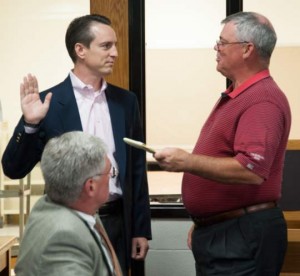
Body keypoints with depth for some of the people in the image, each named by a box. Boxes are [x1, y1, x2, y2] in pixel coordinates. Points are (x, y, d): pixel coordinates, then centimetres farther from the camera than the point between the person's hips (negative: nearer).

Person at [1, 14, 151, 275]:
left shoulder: (126, 101, 7)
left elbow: (136, 169, 11)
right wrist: (30, 124, -22)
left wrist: (141, 229, 9)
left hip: (118, 223, 4)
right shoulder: (49, 102, -6)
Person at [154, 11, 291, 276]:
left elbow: (251, 171, -29)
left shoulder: (262, 100, -18)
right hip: (216, 233, 10)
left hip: (243, 238, -10)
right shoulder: (235, 96, 16)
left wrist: (186, 162, -25)